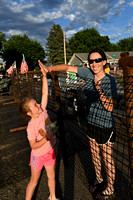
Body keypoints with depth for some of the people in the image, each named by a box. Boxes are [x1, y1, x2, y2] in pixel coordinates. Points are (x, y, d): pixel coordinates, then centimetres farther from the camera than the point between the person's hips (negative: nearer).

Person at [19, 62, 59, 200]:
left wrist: (44, 76, -17)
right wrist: (47, 137, -31)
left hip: (50, 151, 6)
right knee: (34, 181, 15)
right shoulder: (31, 126, -26)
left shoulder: (42, 111, -12)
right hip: (38, 155, -6)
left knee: (51, 176, 23)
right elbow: (33, 145, -23)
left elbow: (45, 93, -14)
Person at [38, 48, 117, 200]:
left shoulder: (110, 80, -17)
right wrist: (50, 68, -11)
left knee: (107, 158, 11)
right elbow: (68, 67, 0)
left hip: (105, 125, -5)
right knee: (94, 154, 22)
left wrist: (99, 90, -34)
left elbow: (109, 108, -23)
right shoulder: (88, 73, -4)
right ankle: (99, 179, 48)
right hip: (91, 122, 6)